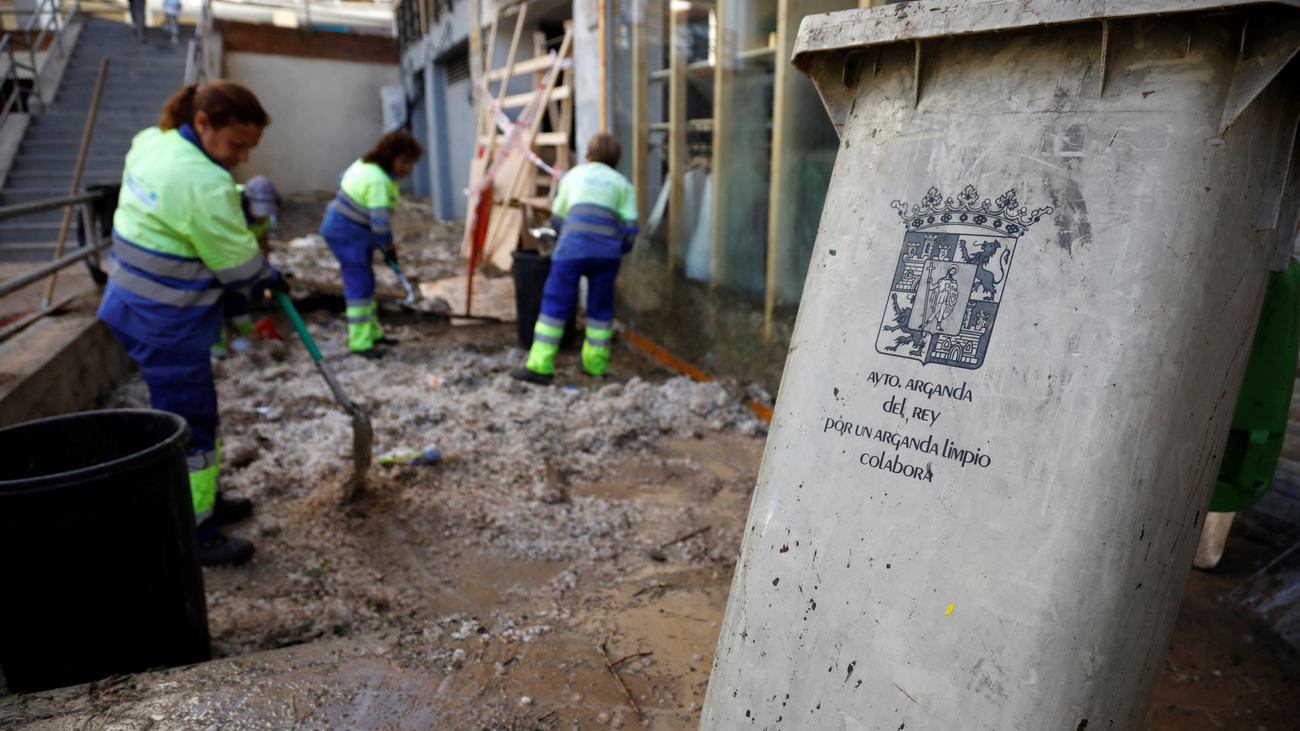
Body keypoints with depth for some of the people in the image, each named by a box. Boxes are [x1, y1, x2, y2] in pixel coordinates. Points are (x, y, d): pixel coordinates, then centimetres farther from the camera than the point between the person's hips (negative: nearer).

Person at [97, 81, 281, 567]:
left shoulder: (149, 142, 4)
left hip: (133, 303, 10)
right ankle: (193, 535, 12)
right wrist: (269, 279, 3)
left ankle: (205, 500, 36)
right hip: (168, 322, -10)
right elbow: (239, 265, -17)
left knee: (193, 411, 21)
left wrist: (239, 198, 3)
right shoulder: (204, 184, -25)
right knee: (188, 423, 0)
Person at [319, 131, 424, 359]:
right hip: (347, 234, -11)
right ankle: (359, 342, -3)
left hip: (356, 232, 11)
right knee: (360, 285, -8)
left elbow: (343, 178, 20)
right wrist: (389, 248, -14)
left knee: (365, 282, 16)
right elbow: (379, 221, -27)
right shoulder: (378, 181, -26)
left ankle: (371, 332, 27)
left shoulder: (367, 164, 4)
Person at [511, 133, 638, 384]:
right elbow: (629, 229, 6)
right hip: (608, 250, 1)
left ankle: (540, 366, -2)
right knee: (600, 307, 16)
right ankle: (595, 363, 23)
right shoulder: (623, 184, 19)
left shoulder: (574, 175, 23)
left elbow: (557, 220, 26)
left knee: (555, 304, 3)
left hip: (573, 247, -1)